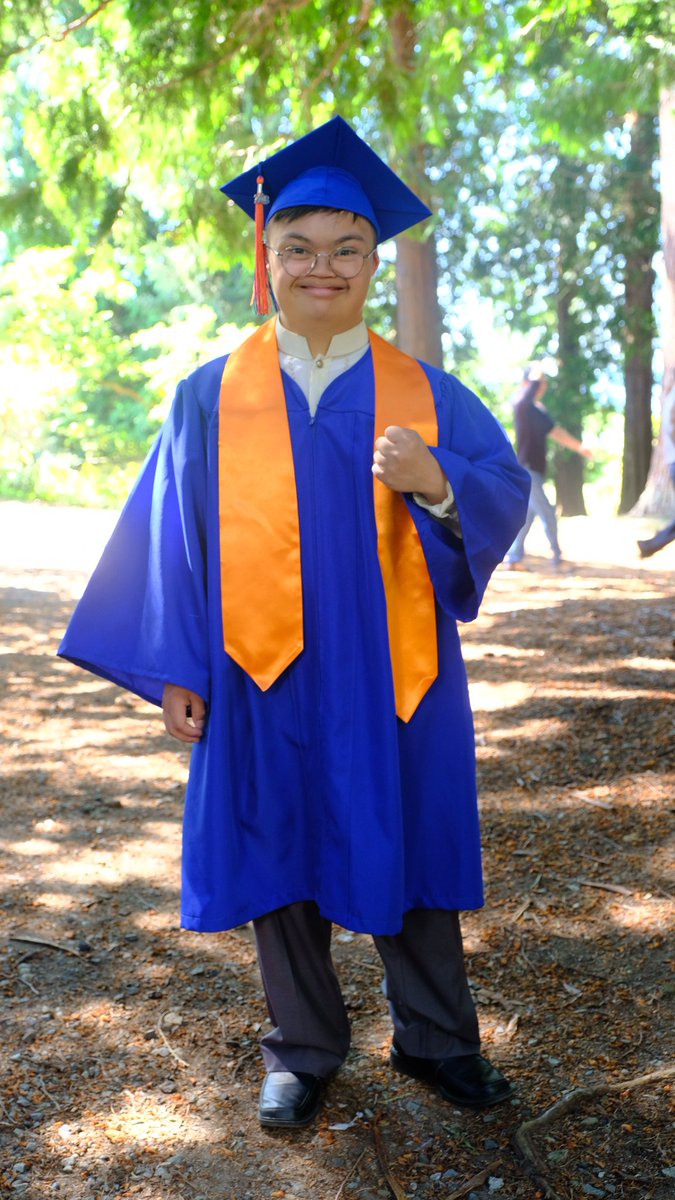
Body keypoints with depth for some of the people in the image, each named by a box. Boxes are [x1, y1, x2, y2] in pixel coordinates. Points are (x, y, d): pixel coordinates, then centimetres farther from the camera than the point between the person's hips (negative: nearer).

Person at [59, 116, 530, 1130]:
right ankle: (304, 1050, 28)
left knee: (406, 852, 10)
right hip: (266, 681, 0)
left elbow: (507, 490, -3)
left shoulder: (425, 393, 5)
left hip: (392, 680, 1)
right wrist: (177, 667, -2)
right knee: (284, 856, 9)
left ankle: (436, 1039, 30)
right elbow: (176, 532, 3)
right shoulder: (213, 395, 4)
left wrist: (436, 484, -24)